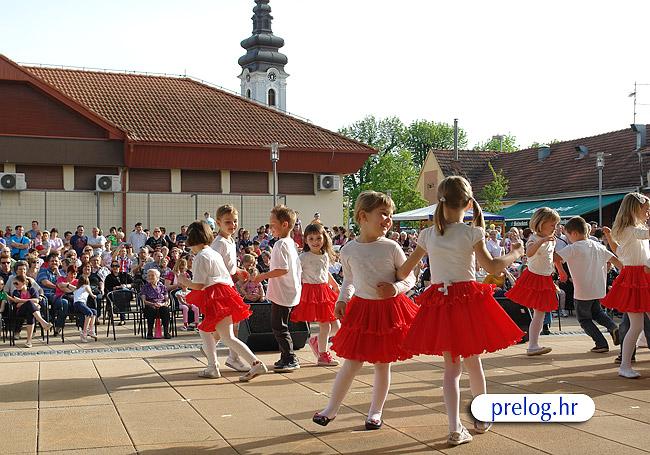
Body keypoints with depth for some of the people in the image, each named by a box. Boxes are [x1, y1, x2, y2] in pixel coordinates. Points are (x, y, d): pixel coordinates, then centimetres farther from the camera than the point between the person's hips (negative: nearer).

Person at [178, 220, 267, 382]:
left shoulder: (201, 257, -9)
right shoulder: (214, 253, 19)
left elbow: (199, 285, -14)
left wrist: (185, 281, 5)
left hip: (216, 299, -10)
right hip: (224, 293, 10)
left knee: (227, 337, -10)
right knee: (204, 330, 20)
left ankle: (256, 363, -17)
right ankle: (212, 367, 20)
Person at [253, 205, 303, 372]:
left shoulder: (280, 244, -16)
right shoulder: (291, 243, 13)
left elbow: (283, 269, -25)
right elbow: (295, 267, 18)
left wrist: (264, 276, -15)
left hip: (282, 294, -10)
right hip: (290, 292, 10)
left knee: (279, 327, -4)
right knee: (279, 326, 16)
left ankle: (290, 359, 1)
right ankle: (286, 358, 22)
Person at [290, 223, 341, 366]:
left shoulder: (326, 256, 11)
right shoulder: (304, 257, -10)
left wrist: (336, 287, 32)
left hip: (325, 291, 7)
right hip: (311, 292, -7)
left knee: (336, 326, 5)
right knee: (325, 325, -7)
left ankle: (316, 340, 28)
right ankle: (322, 356, 9)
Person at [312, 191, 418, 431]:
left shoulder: (391, 247, -8)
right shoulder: (348, 250, -3)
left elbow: (410, 277, -1)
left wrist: (396, 288, -19)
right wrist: (342, 300, -1)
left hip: (389, 308, 0)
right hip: (361, 308, 0)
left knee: (382, 364, 8)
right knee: (351, 363, 2)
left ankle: (376, 411, 25)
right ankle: (331, 409, 16)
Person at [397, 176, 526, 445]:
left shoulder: (428, 235, 2)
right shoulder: (472, 233, -7)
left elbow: (405, 270, 6)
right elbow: (491, 267, -12)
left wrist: (392, 280, 26)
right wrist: (515, 253, 4)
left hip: (439, 302, 2)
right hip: (469, 300, -2)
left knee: (451, 367, 9)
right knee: (473, 362, 15)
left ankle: (455, 429, 2)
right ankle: (482, 419, 32)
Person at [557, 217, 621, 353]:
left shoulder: (572, 248, -15)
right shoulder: (598, 246, 5)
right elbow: (614, 259, 6)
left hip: (583, 292, -6)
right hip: (599, 289, 6)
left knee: (584, 319, 11)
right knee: (596, 311, 29)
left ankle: (601, 343, 5)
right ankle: (613, 327, 5)